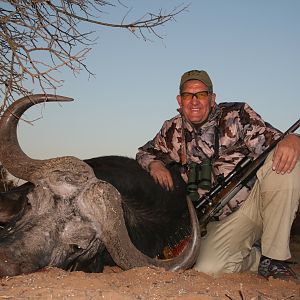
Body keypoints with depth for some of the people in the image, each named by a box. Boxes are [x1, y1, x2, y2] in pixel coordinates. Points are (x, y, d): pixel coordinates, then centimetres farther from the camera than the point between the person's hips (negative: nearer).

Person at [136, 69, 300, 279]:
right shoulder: (172, 131, 6)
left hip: (255, 201, -1)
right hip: (223, 221, 1)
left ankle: (274, 259, -19)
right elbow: (145, 152, 20)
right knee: (207, 269, -26)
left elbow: (269, 138, -14)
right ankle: (256, 257, 9)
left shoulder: (238, 115, -3)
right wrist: (154, 164, -5)